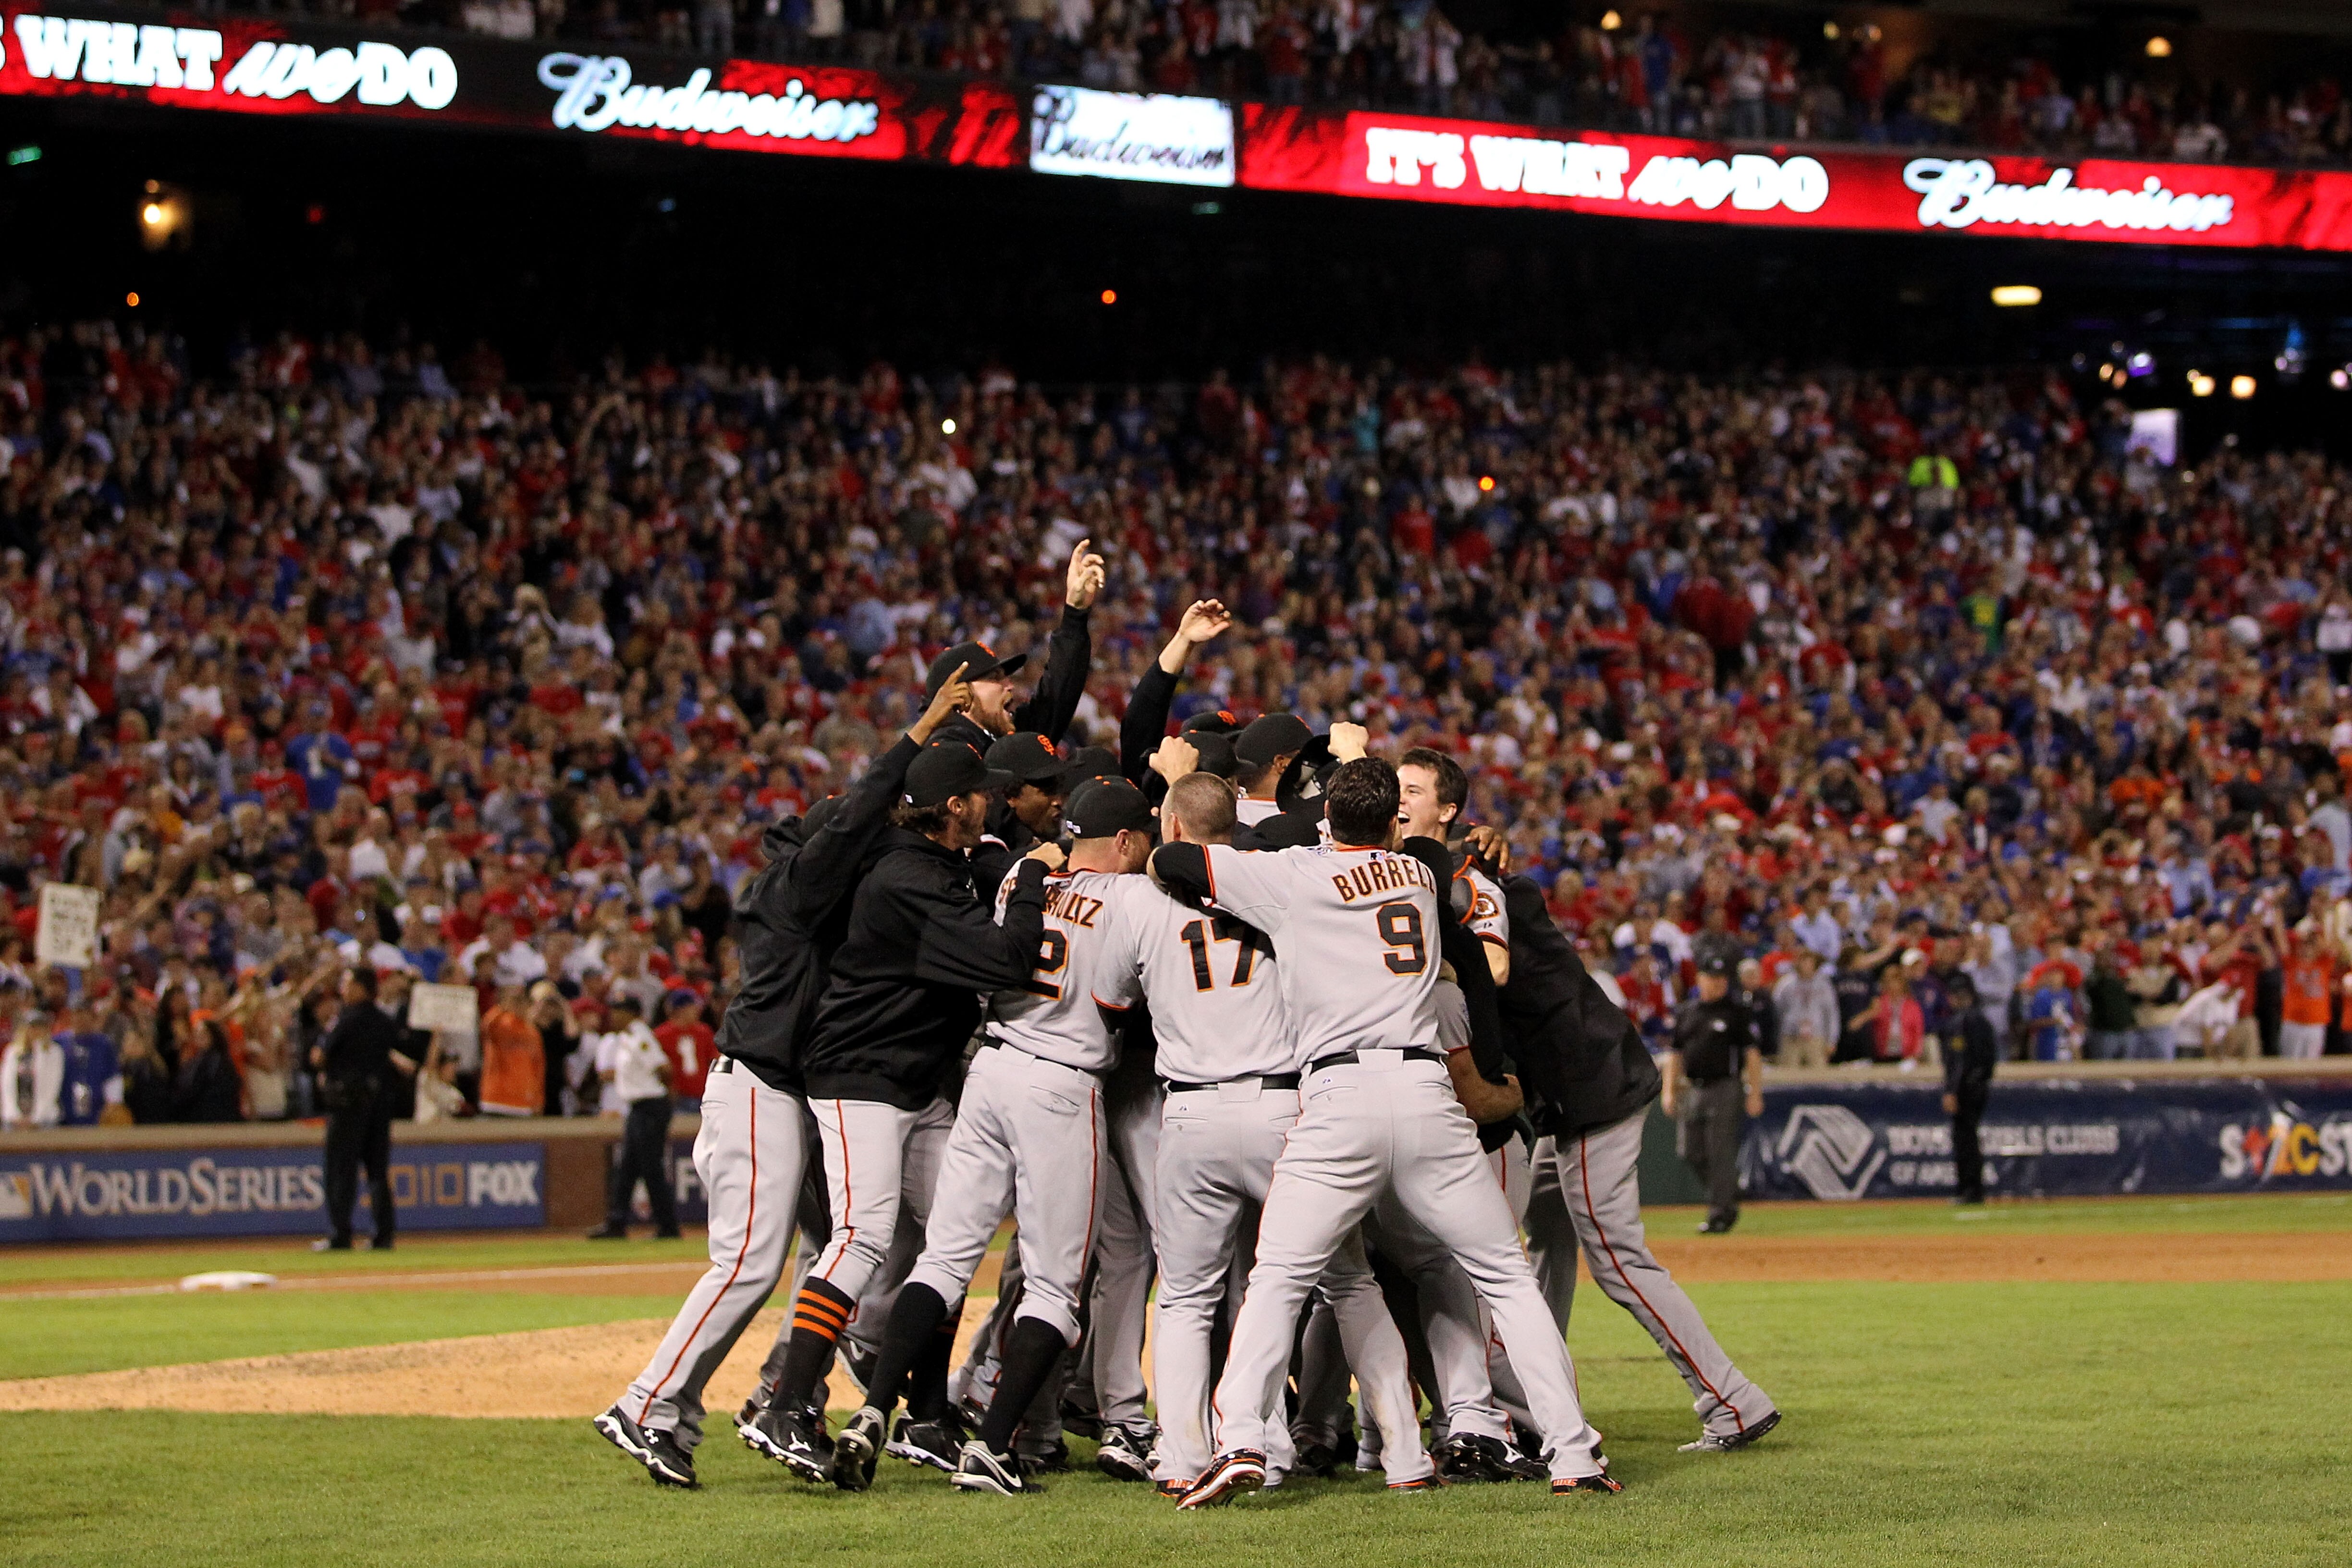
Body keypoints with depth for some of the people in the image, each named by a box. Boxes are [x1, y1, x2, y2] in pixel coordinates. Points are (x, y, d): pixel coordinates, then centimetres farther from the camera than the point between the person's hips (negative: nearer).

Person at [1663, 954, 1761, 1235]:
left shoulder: (1736, 1013, 0)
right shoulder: (1688, 1013, 15)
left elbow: (1752, 1054, -3)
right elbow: (1676, 1054, 20)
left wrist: (1755, 1093, -10)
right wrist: (1669, 1090, 11)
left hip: (1725, 1088, -6)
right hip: (1693, 1090, 6)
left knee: (1721, 1153, -9)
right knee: (1691, 1151, 4)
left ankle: (1720, 1213, -5)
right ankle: (1728, 1201, 20)